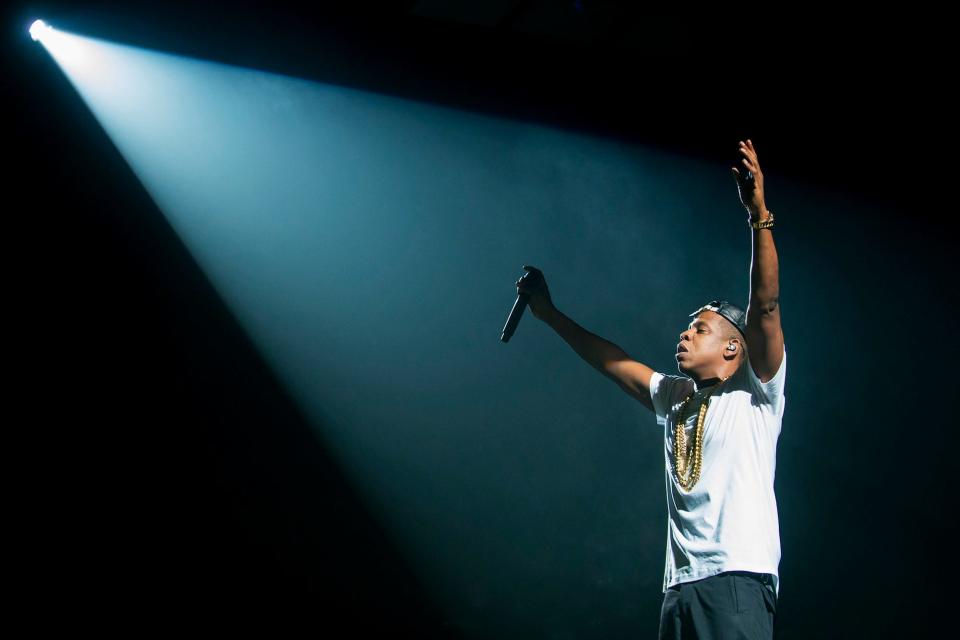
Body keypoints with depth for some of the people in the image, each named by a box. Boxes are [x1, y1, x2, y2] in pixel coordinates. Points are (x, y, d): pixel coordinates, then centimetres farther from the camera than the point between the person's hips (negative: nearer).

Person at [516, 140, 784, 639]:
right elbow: (610, 359, 30)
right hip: (679, 588, 7)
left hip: (737, 581, -7)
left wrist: (759, 214, -19)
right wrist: (550, 315, 31)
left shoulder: (755, 394, 4)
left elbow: (765, 307, -9)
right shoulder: (673, 398, 23)